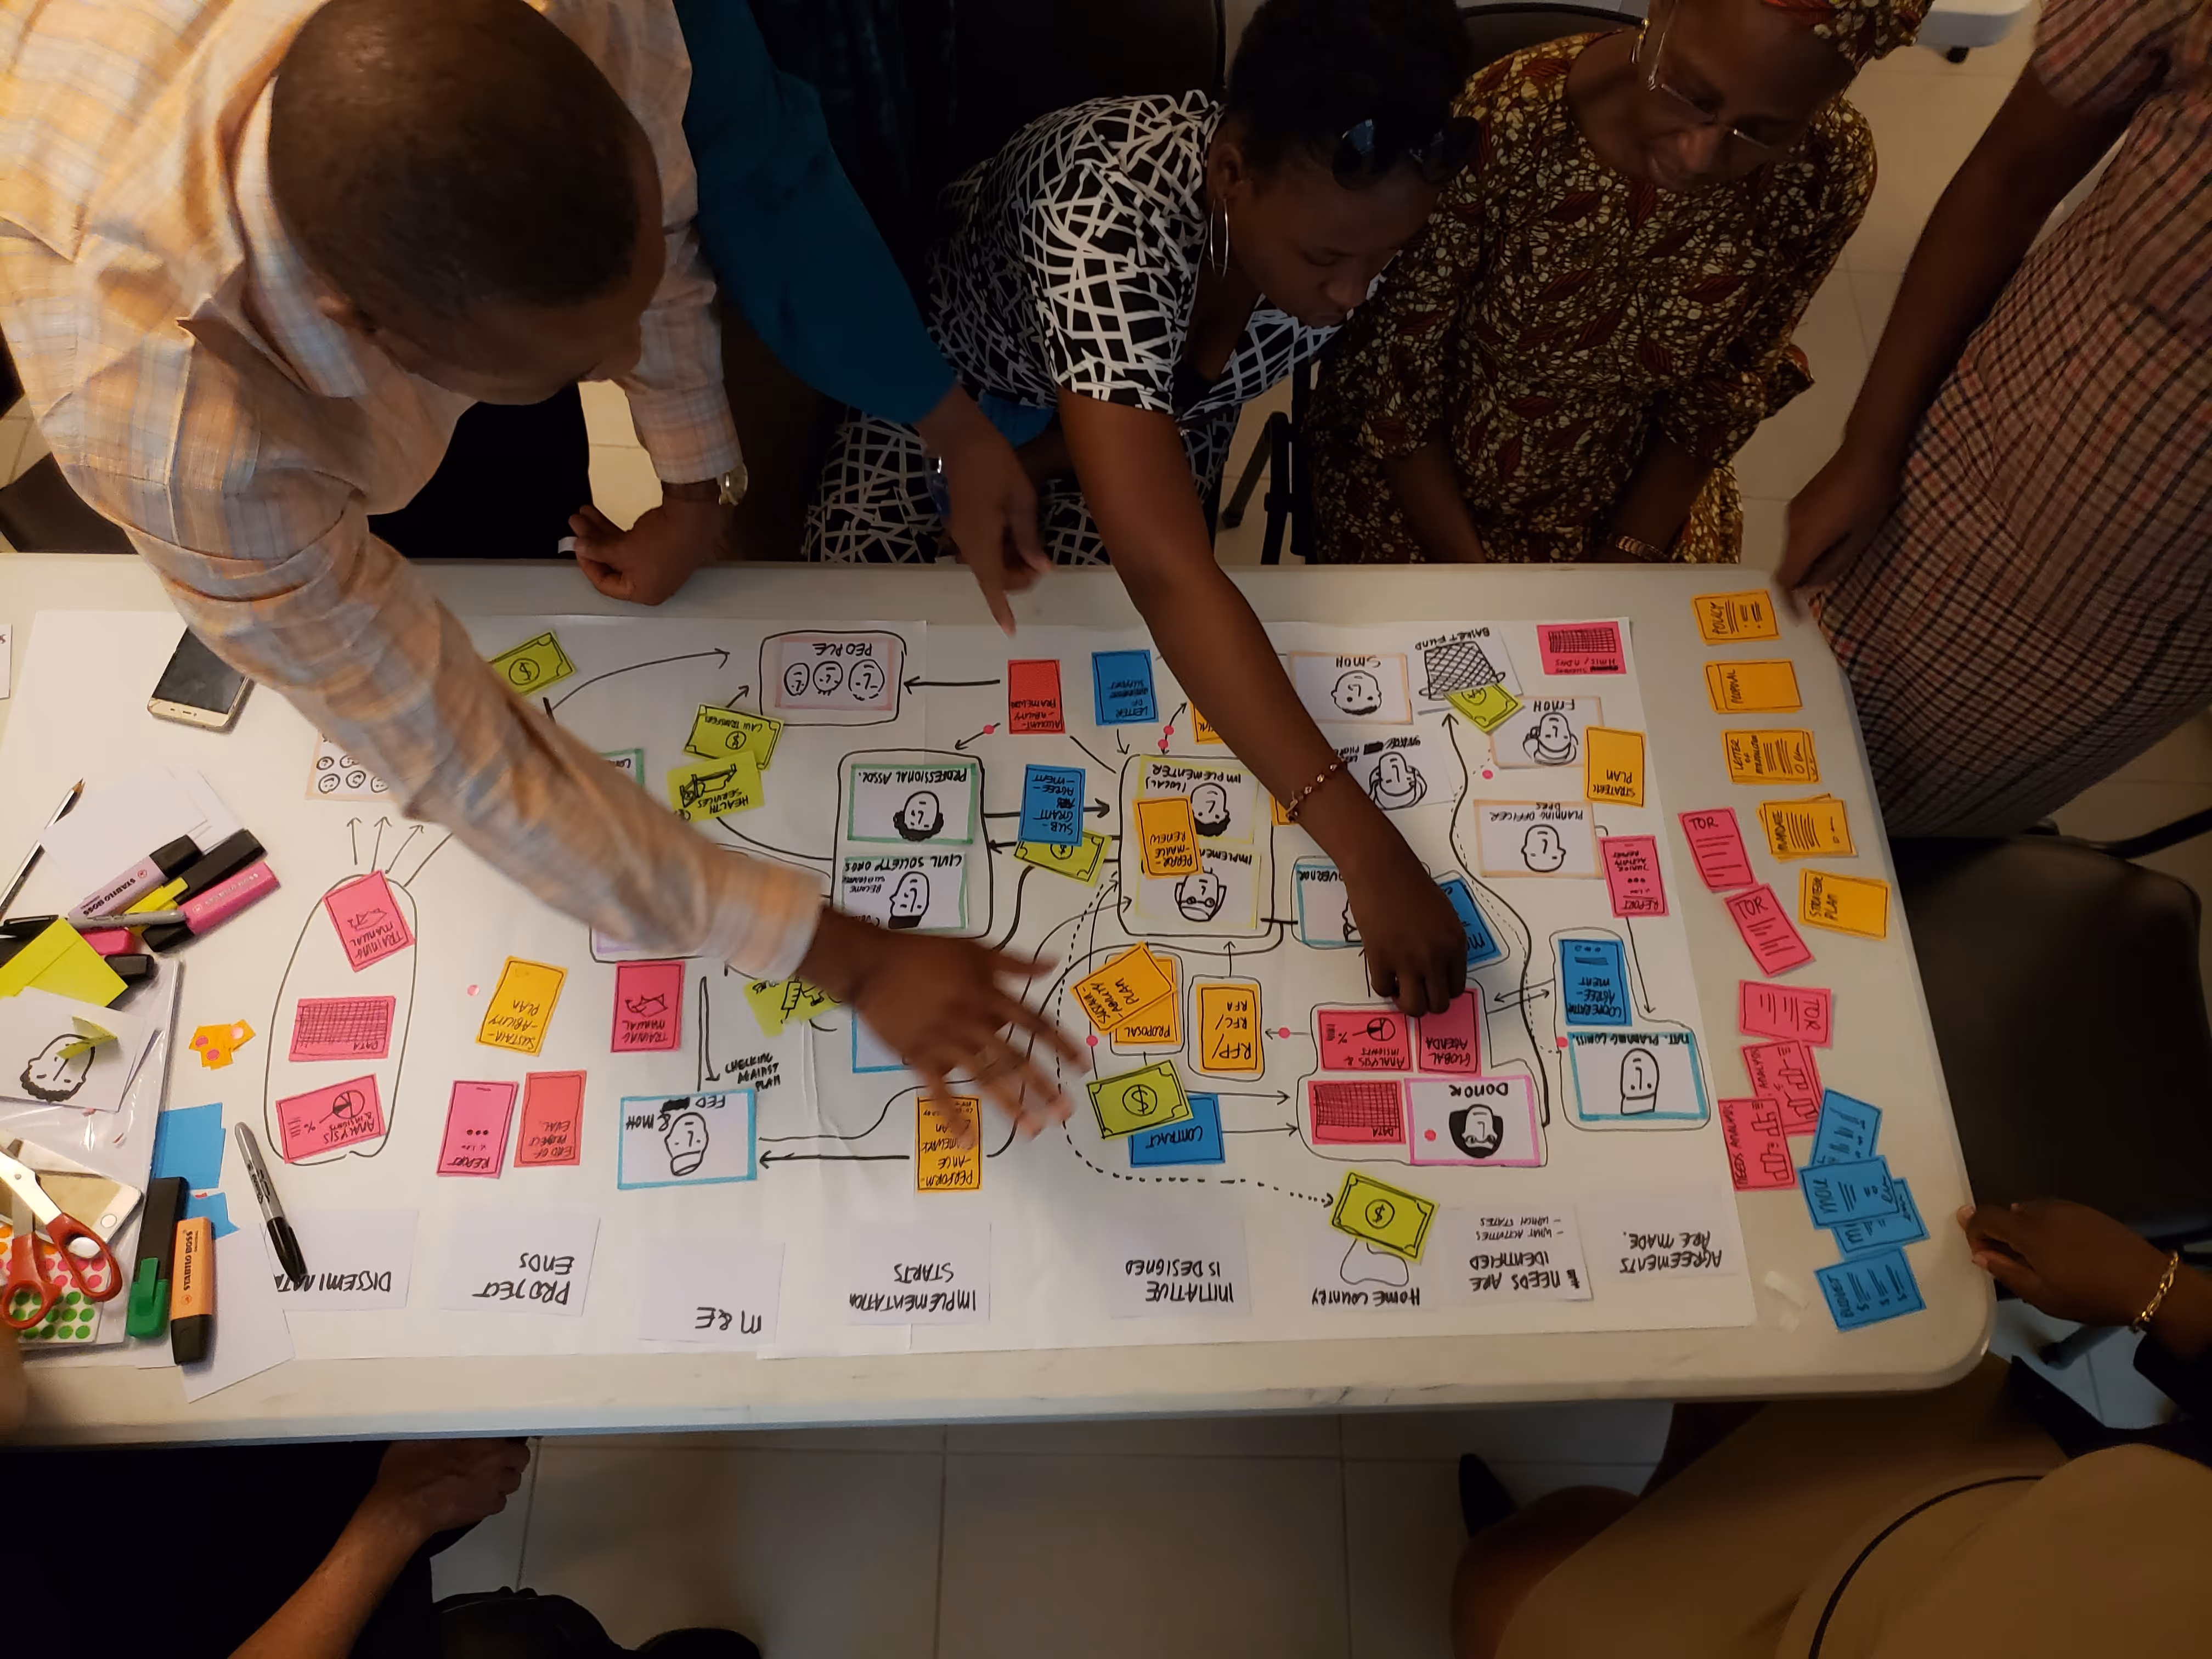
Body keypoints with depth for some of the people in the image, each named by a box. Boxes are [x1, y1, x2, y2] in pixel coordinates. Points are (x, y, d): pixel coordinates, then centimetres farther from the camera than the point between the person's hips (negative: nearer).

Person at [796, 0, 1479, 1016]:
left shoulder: (1347, 221, -26)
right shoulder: (1114, 214, -45)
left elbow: (1199, 402, -7)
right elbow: (1168, 574, -54)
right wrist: (1365, 847, -58)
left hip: (1151, 411, 4)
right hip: (941, 375, -3)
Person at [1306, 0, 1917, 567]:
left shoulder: (1828, 173, -20)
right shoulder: (1499, 126, -30)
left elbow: (1722, 390, -4)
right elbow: (1396, 383, -18)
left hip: (1636, 495, 3)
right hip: (1426, 485, -2)